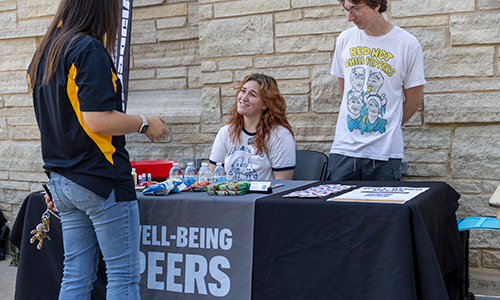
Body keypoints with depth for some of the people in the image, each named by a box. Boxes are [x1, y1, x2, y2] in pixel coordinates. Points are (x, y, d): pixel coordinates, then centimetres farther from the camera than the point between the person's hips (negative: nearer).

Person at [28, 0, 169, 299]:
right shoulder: (90, 50, -13)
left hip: (61, 181, 9)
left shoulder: (42, 55, 14)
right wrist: (144, 123, -7)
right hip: (100, 178, -9)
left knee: (76, 276, 13)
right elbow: (97, 120, -22)